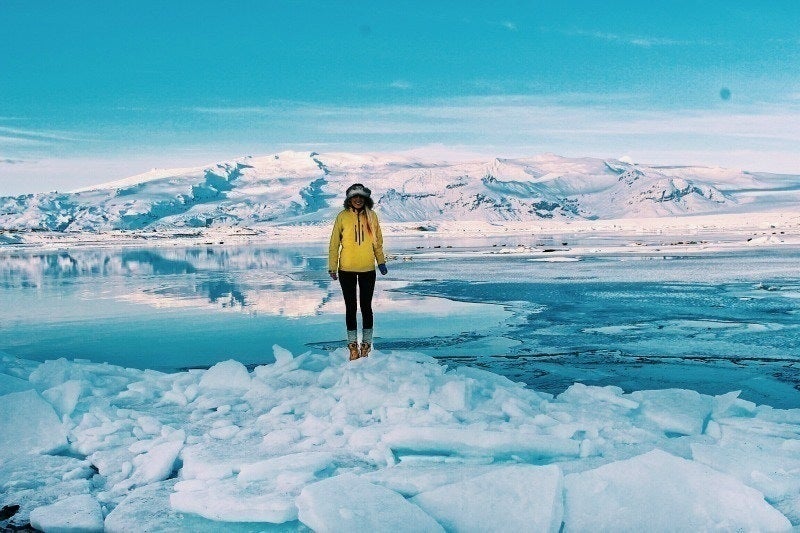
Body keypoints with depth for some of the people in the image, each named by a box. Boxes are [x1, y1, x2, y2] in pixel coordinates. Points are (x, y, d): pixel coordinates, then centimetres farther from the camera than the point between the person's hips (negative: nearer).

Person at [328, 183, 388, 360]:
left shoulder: (371, 216, 0)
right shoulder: (343, 216, -4)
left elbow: (378, 241, 10)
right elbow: (334, 243, -1)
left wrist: (381, 261, 10)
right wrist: (332, 267, -4)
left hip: (368, 269, 1)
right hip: (347, 270, -1)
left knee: (366, 307, 7)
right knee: (351, 307, 6)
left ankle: (366, 344, 17)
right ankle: (353, 344, 15)